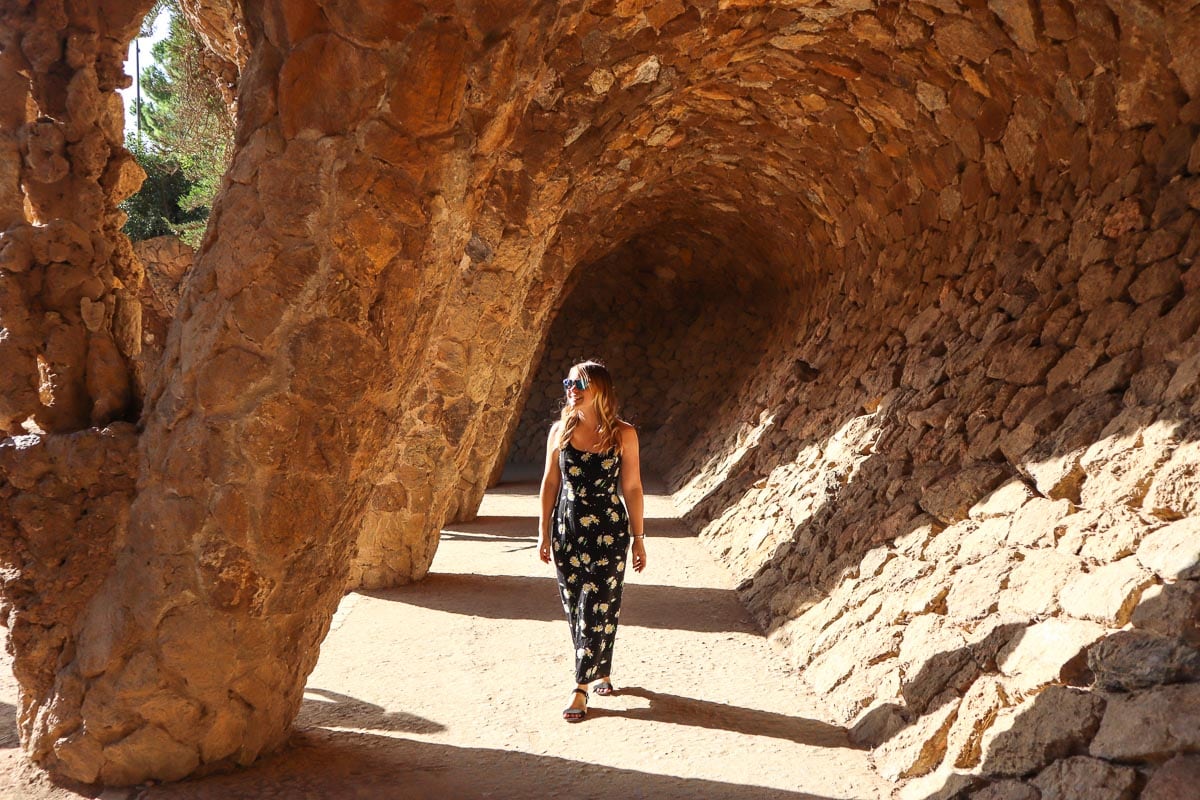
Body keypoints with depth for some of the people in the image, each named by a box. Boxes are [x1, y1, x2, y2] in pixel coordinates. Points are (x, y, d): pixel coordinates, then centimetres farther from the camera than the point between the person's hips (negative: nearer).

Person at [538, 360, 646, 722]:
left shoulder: (623, 435, -5)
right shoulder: (560, 431, 2)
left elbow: (632, 488, -1)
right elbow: (550, 482, 7)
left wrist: (638, 537, 0)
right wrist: (543, 532, 7)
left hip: (608, 532, -3)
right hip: (566, 531, 3)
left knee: (597, 609, -4)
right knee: (575, 608, 9)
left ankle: (581, 687, 3)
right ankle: (601, 673, 29)